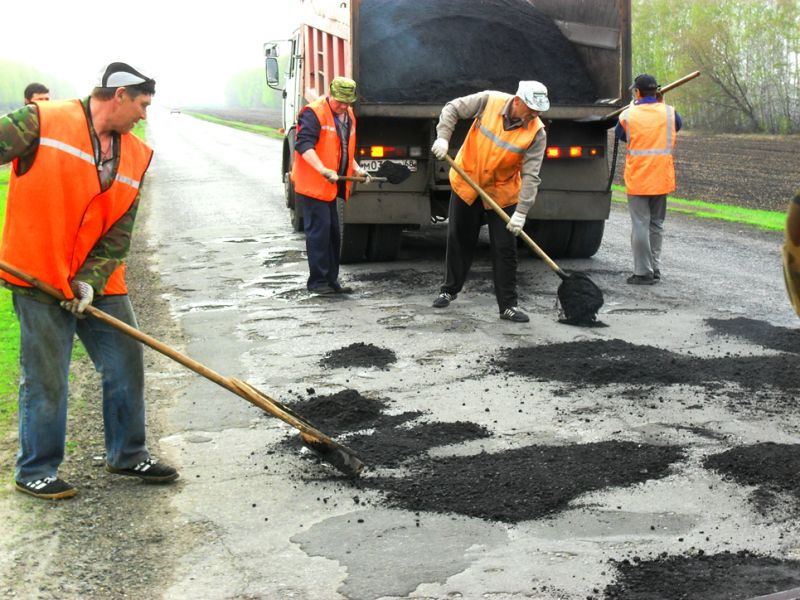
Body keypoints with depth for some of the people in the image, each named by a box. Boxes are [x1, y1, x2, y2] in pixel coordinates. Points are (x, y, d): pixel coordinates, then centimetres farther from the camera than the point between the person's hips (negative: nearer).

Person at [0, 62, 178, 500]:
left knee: (126, 363, 11)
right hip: (39, 278, -6)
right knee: (46, 378, 1)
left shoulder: (136, 156, 6)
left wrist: (91, 280, -10)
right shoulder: (40, 122, -9)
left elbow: (119, 232, 4)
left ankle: (127, 454, 29)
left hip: (100, 283, 6)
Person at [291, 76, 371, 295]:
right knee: (319, 231, -8)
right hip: (313, 184, -9)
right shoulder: (314, 113, -15)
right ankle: (317, 281, -1)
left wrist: (355, 169, 11)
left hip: (331, 185, 9)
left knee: (333, 233, 12)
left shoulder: (348, 115, 13)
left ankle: (331, 280, 20)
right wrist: (323, 170, -35)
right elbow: (304, 145, -25)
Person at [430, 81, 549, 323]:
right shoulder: (489, 101, -16)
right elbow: (452, 109, -5)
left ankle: (508, 305, 6)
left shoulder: (537, 133, -17)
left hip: (502, 195, -1)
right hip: (466, 185, 1)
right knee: (459, 240, 13)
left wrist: (521, 212, -28)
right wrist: (443, 138, -19)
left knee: (505, 250, -2)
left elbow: (531, 175, -21)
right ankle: (449, 289, 31)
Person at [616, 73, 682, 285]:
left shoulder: (628, 115, -8)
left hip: (637, 178, -3)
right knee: (656, 224, 15)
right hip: (661, 178, 3)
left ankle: (643, 272, 0)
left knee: (640, 225, 0)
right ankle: (655, 269, 20)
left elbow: (620, 135, 12)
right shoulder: (669, 112, -1)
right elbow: (677, 126, 21)